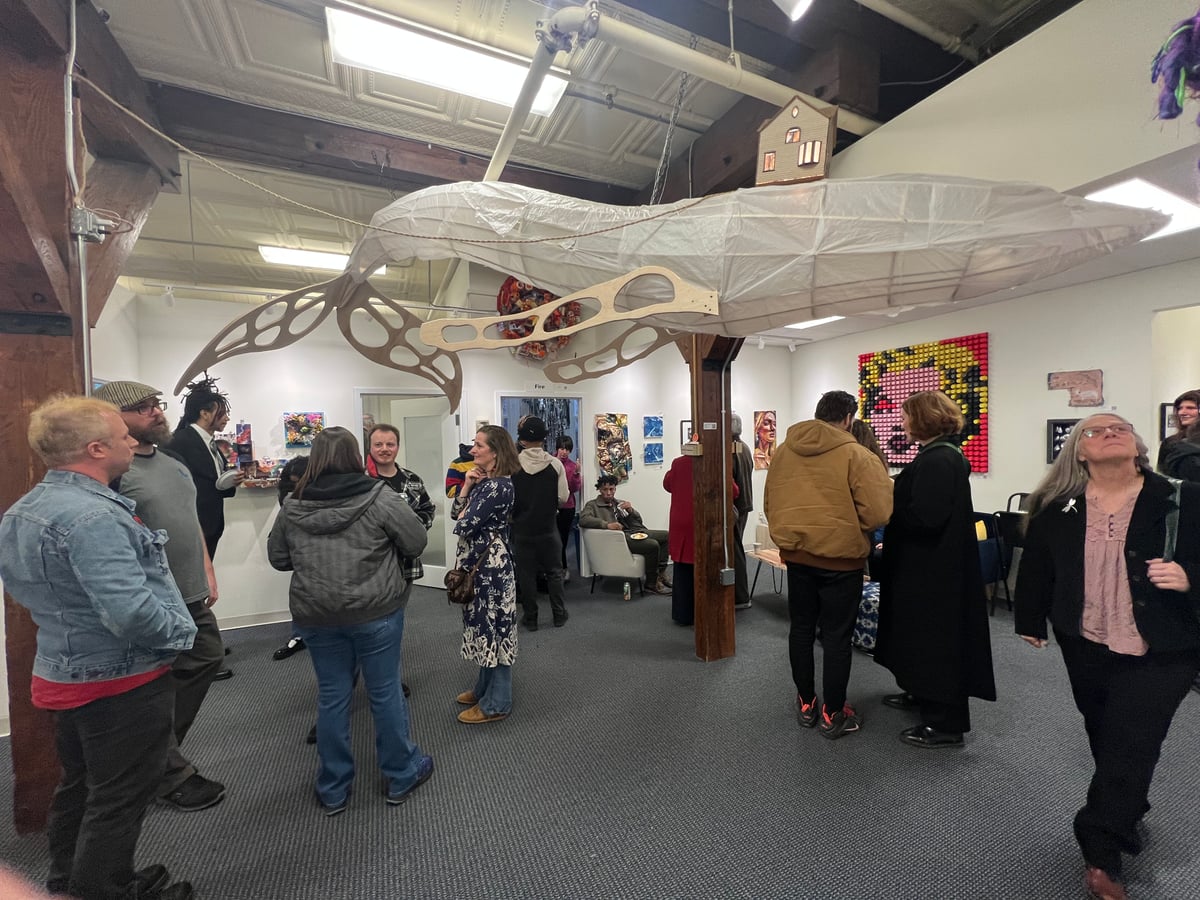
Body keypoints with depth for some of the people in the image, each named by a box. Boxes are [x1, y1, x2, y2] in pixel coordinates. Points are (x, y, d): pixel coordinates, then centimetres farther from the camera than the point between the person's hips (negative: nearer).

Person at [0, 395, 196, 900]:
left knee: (78, 790, 26)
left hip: (61, 674, 10)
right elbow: (129, 610, -33)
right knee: (117, 800, 8)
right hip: (123, 682, -10)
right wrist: (182, 630, -18)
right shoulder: (93, 516, -28)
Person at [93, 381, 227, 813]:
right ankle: (173, 777, 27)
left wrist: (208, 575, 15)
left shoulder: (173, 463, 11)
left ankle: (160, 753, 39)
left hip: (193, 597, 8)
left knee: (207, 662, 19)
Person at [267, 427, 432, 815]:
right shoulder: (379, 497, -14)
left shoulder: (292, 506, -2)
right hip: (375, 611, -3)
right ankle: (402, 776, 29)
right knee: (385, 693, 11)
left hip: (315, 615, 3)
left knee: (332, 697, 17)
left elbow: (277, 558, 10)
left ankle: (333, 789, 33)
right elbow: (417, 542, -8)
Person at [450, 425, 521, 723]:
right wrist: (467, 486, -3)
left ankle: (496, 703, 16)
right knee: (485, 625, 20)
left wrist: (464, 518, -1)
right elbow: (455, 513, 10)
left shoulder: (499, 485, -21)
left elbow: (464, 525, -23)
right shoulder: (483, 480, 10)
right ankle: (484, 688, 36)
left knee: (494, 627, 2)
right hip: (478, 563, 10)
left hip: (490, 564, -10)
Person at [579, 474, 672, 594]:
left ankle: (661, 573, 2)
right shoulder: (592, 505, 6)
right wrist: (607, 524, -25)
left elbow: (638, 521, 21)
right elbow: (583, 519, -16)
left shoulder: (620, 503, 24)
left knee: (666, 536, -3)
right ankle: (652, 582, -10)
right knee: (653, 545, -26)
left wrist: (631, 510, -1)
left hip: (635, 532, 7)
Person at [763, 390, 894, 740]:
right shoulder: (855, 454, -12)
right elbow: (877, 512, -17)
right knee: (836, 636, 9)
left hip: (796, 554, 4)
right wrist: (847, 527, 2)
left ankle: (806, 705, 31)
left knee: (801, 629, 17)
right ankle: (833, 716, 22)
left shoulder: (783, 451, 2)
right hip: (840, 557, -4)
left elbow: (769, 504, 7)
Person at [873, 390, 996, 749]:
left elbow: (924, 516, -28)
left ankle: (946, 723, 14)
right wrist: (892, 498, 4)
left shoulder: (938, 460, -21)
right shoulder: (940, 454, 11)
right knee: (926, 634, 22)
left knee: (935, 636, 1)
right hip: (931, 563, 11)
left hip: (933, 567, -11)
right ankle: (925, 696, 38)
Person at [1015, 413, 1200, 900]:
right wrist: (1030, 620, 9)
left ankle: (1099, 852, 13)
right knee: (1106, 741, 19)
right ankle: (1125, 816, 45)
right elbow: (1036, 566, 4)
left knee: (1129, 746, -1)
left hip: (1160, 651, -2)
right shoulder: (1057, 508, -4)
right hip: (1087, 648, 2)